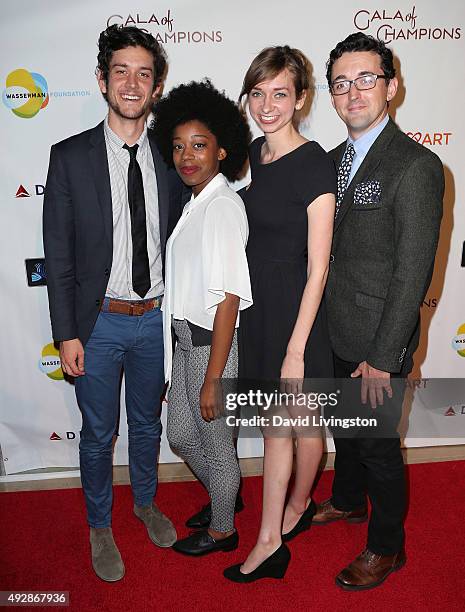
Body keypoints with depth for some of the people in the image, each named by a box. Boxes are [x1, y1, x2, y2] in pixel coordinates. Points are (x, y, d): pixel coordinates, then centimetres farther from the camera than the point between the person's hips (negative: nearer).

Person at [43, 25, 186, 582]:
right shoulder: (70, 157, -7)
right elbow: (58, 254, -7)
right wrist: (66, 334, -10)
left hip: (156, 319, 3)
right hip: (99, 322, -2)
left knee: (147, 422, 21)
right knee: (98, 433, 13)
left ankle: (145, 502, 47)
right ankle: (100, 526, 38)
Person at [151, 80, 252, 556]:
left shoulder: (223, 206, -20)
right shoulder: (195, 201, 8)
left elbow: (228, 299, -23)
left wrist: (212, 380, -21)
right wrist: (180, 350, 16)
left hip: (212, 342, -9)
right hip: (185, 336, 9)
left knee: (215, 442, 12)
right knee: (180, 435, 23)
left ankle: (222, 530, 38)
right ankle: (224, 496, 50)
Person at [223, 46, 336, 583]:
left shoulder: (313, 165, -16)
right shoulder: (252, 153, 6)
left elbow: (317, 267, -17)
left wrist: (296, 350, -17)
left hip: (296, 310, -7)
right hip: (255, 303, 7)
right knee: (273, 424, 16)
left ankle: (297, 506, 38)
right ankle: (269, 542, 32)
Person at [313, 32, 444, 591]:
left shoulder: (416, 167, -18)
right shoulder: (334, 161, 6)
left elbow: (412, 272, -20)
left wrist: (383, 358, -19)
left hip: (378, 344, -7)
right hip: (334, 334, 7)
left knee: (378, 442, 10)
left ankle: (386, 545, 35)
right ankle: (348, 500, 52)